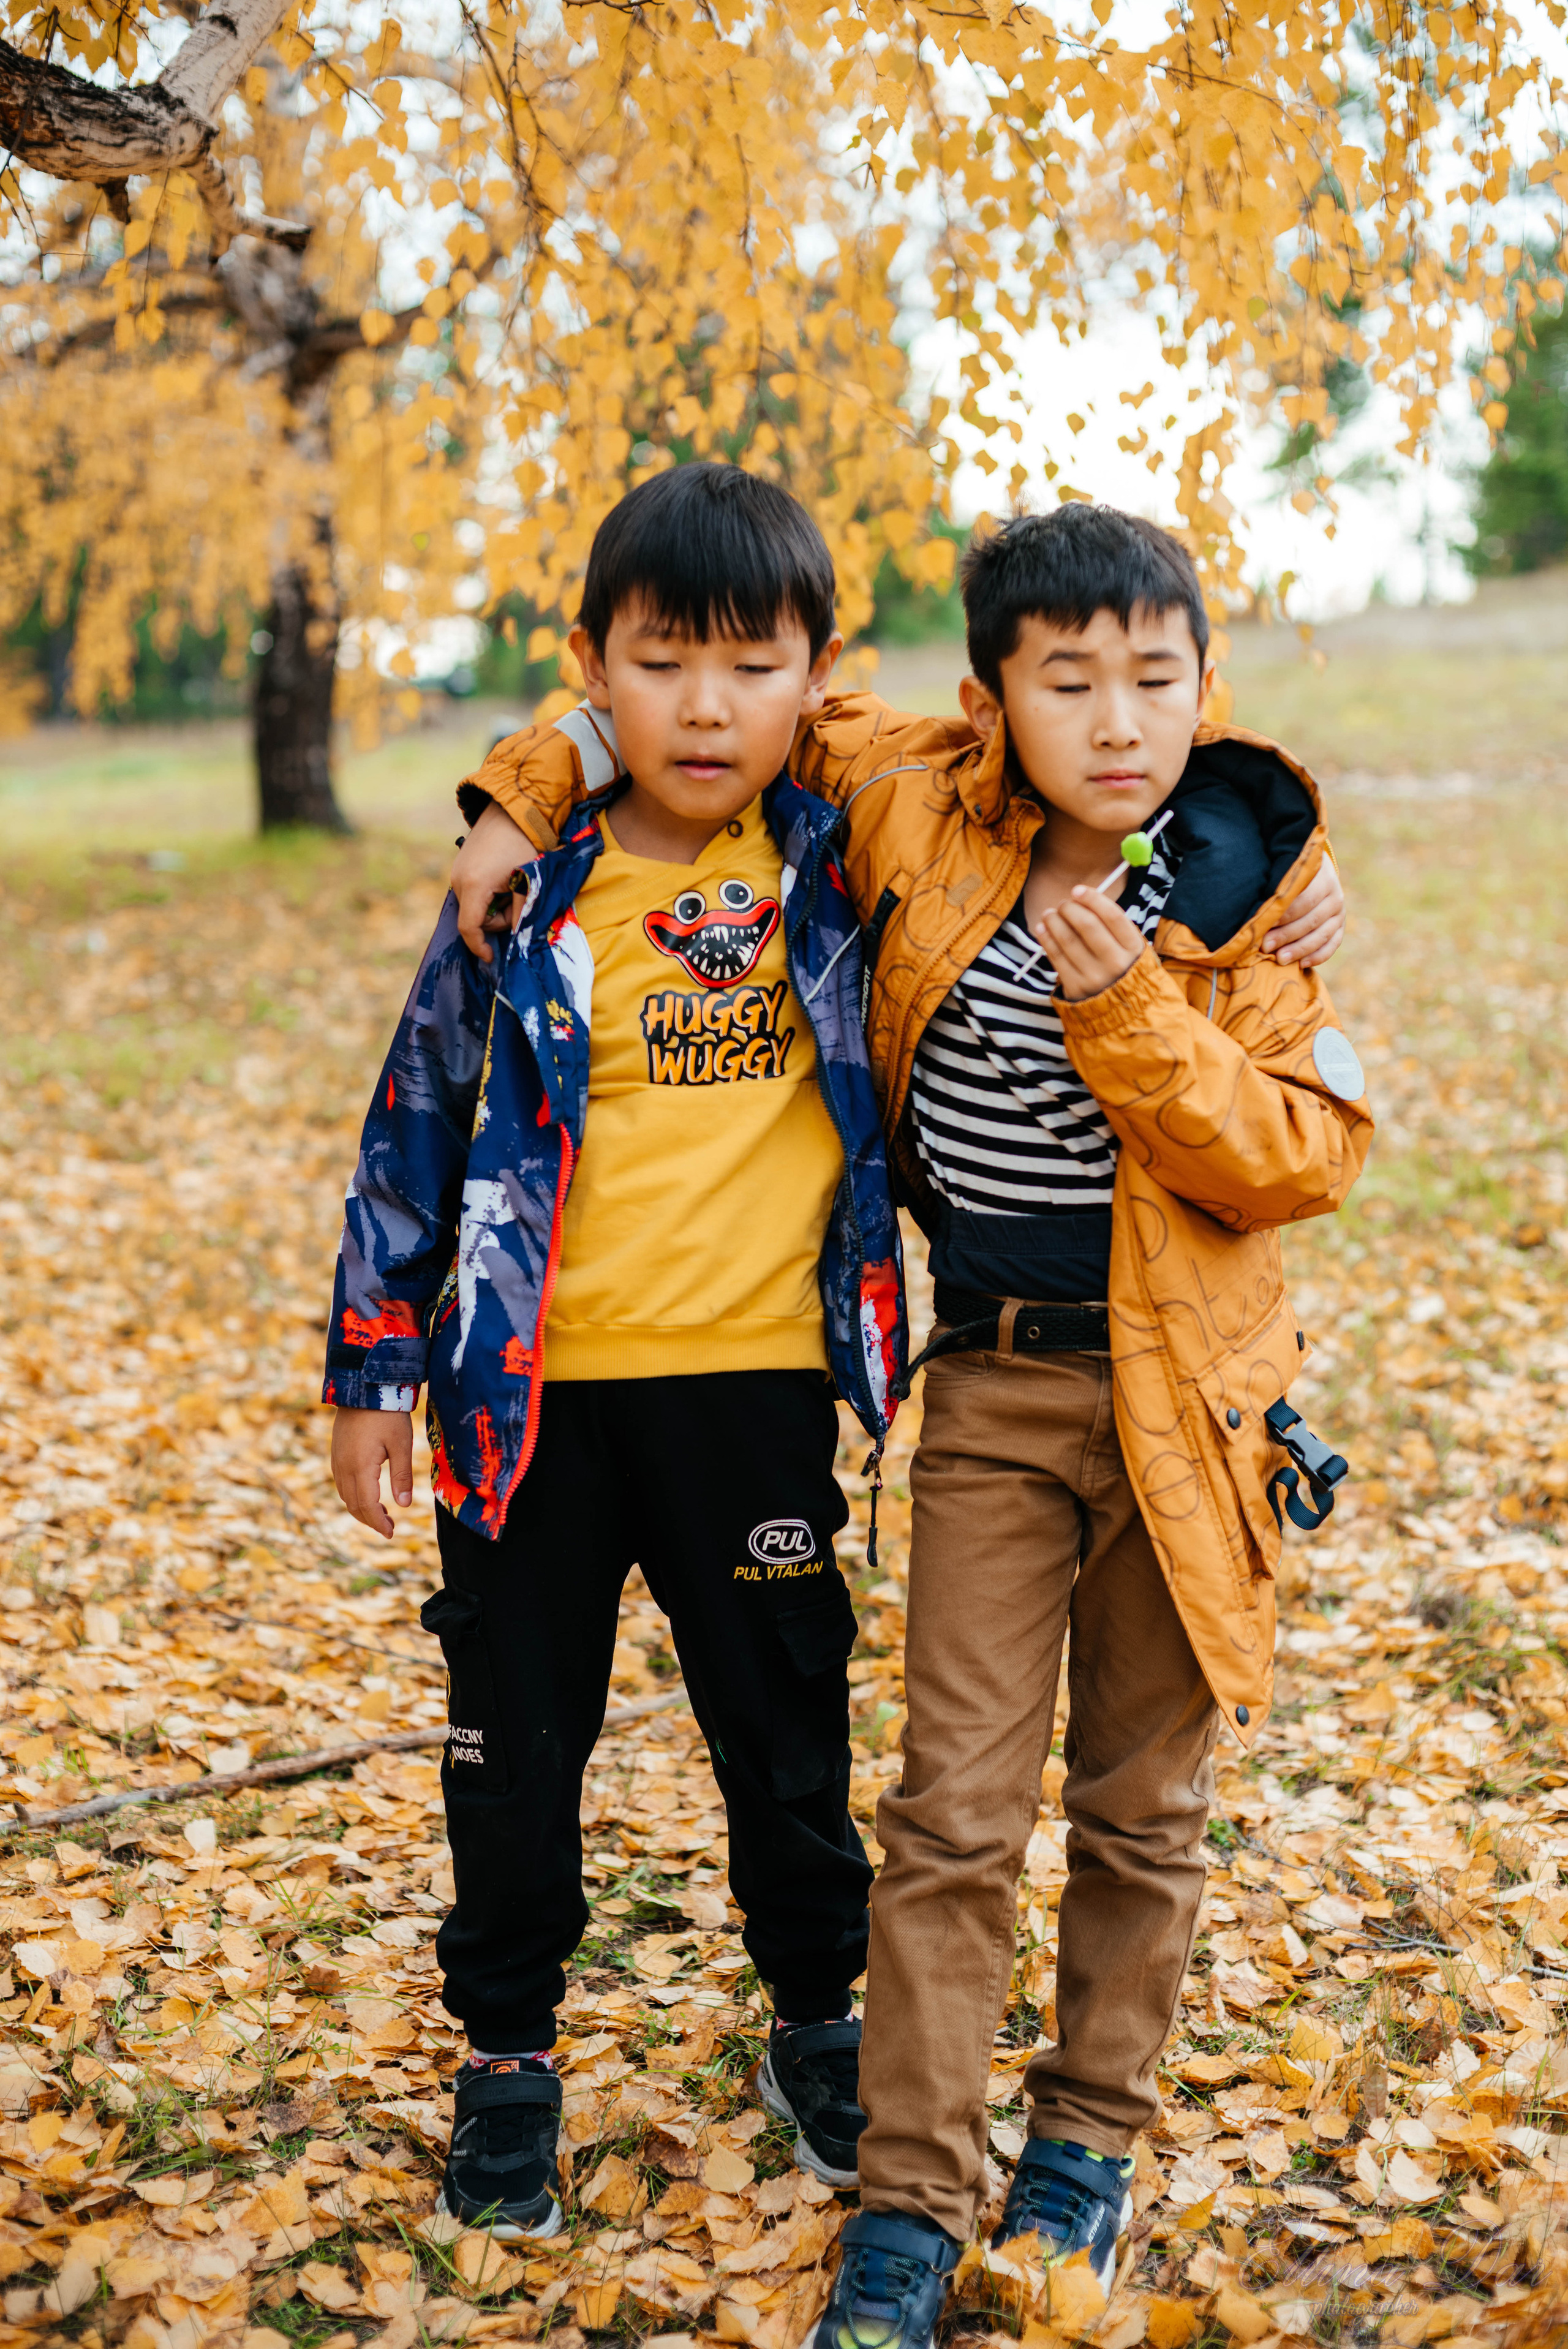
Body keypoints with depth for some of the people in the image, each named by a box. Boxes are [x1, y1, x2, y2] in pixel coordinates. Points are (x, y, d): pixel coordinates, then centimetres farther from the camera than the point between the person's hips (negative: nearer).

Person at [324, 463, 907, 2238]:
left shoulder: (839, 865, -1)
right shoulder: (529, 896, -4)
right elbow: (416, 1125, 3)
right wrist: (372, 1367, 3)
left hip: (755, 1382, 1)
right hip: (530, 1392, 0)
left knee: (788, 1731, 15)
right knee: (517, 1740, 11)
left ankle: (819, 2028, 37)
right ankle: (507, 2057, 31)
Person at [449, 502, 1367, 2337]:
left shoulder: (1245, 894, -7)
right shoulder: (915, 808, -5)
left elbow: (1303, 1158, -12)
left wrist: (1125, 1004, -22)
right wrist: (530, 795, 0)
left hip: (1180, 1395, 0)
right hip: (990, 1382, 0)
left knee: (1142, 1806, 13)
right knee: (955, 1814, 1)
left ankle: (1090, 2135, 34)